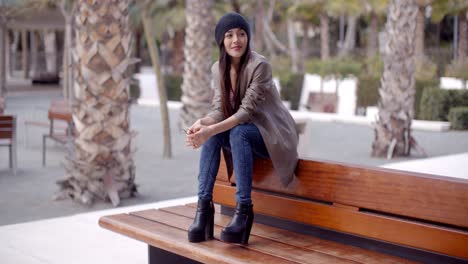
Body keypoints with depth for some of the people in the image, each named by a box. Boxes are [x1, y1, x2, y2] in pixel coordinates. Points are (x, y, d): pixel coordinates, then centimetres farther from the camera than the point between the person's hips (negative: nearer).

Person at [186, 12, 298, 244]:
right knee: (211, 135, -24)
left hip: (272, 134, -5)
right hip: (242, 133, 5)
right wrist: (202, 123, -30)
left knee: (239, 132, -35)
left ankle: (244, 209, -32)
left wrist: (211, 130, -38)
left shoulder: (260, 65, -21)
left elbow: (246, 111, -27)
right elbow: (219, 110, -8)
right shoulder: (218, 69, -1)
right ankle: (204, 205, -25)